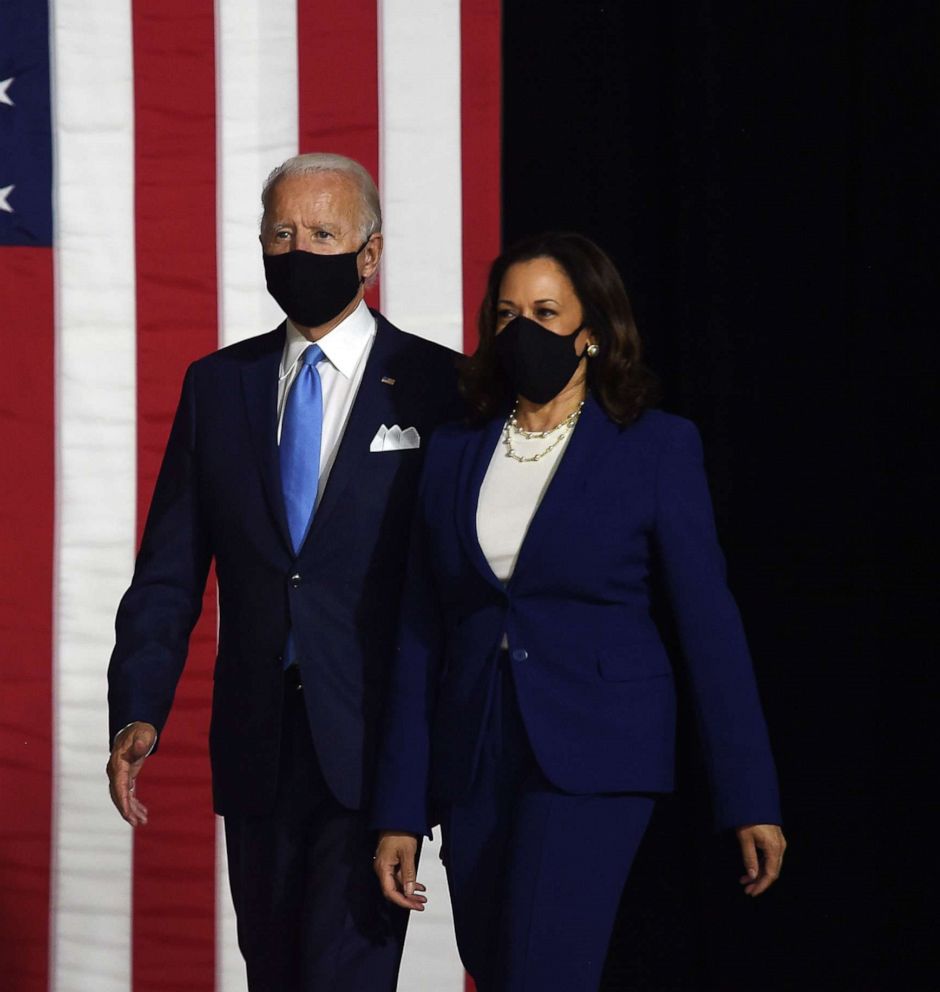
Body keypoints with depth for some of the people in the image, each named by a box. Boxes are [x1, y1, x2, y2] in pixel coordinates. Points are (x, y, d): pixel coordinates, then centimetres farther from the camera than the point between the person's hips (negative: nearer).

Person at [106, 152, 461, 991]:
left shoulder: (439, 387, -2)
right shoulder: (217, 385, 10)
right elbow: (169, 570, 7)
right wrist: (137, 712, -6)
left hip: (374, 752, -4)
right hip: (256, 751, 5)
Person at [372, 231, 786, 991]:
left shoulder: (657, 449, -2)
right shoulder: (455, 454, 8)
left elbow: (709, 621, -3)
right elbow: (421, 634, 8)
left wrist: (751, 801, -5)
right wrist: (401, 812, 4)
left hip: (593, 759, -5)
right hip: (475, 760, 5)